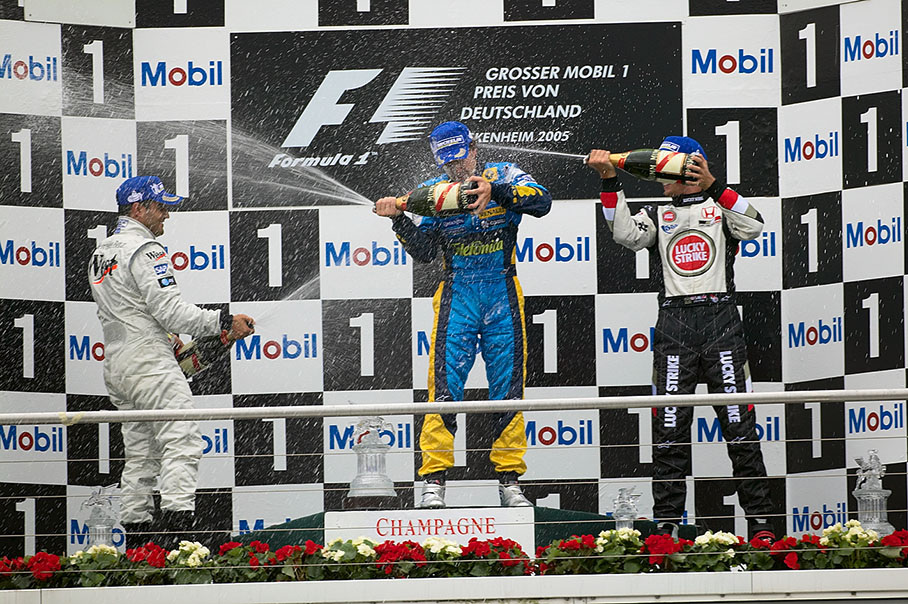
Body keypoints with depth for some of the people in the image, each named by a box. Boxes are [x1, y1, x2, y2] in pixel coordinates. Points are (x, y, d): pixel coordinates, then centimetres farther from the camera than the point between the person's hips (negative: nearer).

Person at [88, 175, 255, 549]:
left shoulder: (101, 254, 19)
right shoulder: (144, 250, -11)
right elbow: (170, 309, -18)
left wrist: (169, 343, 23)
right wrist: (224, 323, -14)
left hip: (117, 365, 10)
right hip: (149, 364, -10)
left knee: (140, 455, 11)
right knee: (182, 442, -14)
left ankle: (136, 537, 9)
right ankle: (175, 527, -26)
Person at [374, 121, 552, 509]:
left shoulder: (503, 176, 2)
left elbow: (541, 202, -17)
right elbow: (424, 252, 1)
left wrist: (494, 190, -29)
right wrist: (399, 220, -14)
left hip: (502, 294, 0)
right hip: (457, 294, 0)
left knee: (508, 386, 3)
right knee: (445, 383, -9)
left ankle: (509, 480, 11)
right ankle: (434, 481, -8)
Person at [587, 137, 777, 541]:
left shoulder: (722, 207, 11)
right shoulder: (657, 216, 17)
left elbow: (753, 227, -10)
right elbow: (626, 234, -4)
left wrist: (712, 186, -17)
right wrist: (609, 181, -12)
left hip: (721, 321, -2)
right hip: (673, 323, 2)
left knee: (740, 426, -3)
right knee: (669, 429, -2)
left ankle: (761, 522, 1)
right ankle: (666, 525, 2)